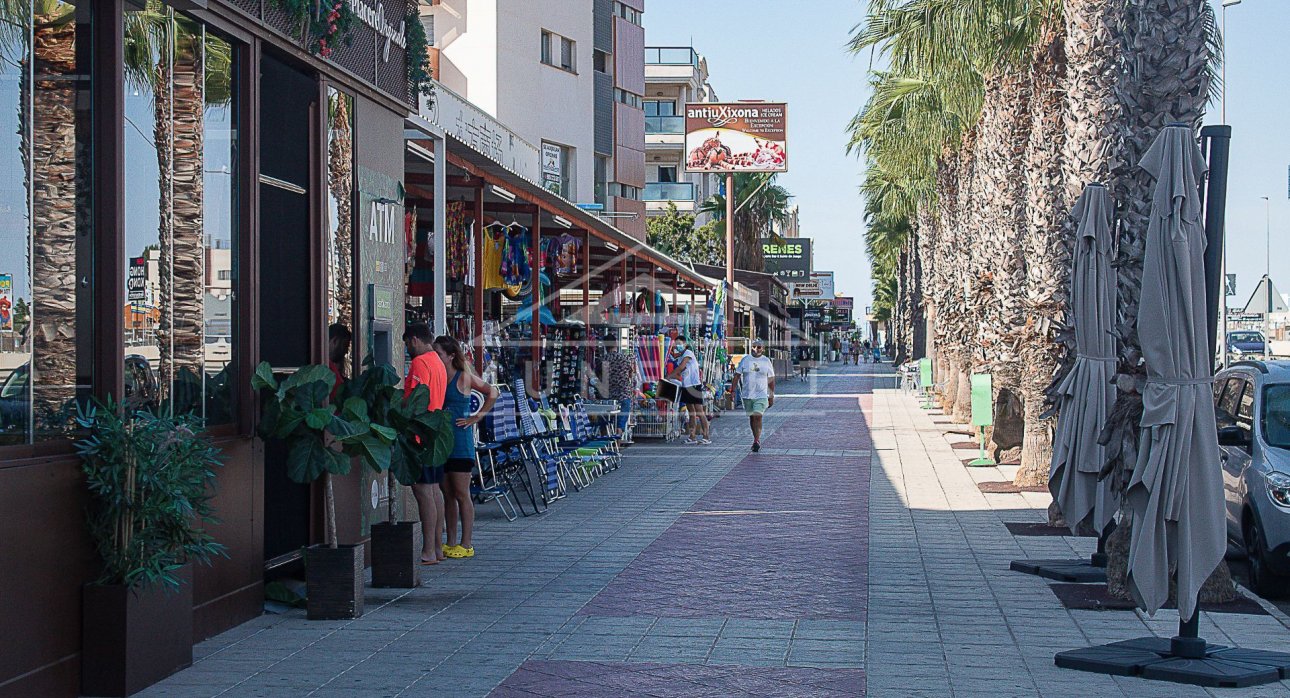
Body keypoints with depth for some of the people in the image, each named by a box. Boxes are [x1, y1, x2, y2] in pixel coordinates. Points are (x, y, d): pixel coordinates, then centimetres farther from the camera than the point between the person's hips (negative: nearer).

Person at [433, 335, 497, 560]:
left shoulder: (463, 377, -5)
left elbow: (492, 393, -4)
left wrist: (476, 417, -5)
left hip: (459, 441, -6)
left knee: (461, 495, -3)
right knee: (447, 495, 9)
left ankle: (466, 545, 2)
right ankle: (451, 543, 15)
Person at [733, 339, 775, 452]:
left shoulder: (766, 361, 2)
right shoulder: (745, 360, 4)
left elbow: (771, 380, 7)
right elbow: (737, 375, 7)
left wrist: (771, 396, 6)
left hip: (761, 395, -3)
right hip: (747, 395, 3)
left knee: (758, 416, -16)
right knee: (751, 417, 11)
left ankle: (757, 440, -17)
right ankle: (757, 439, 25)